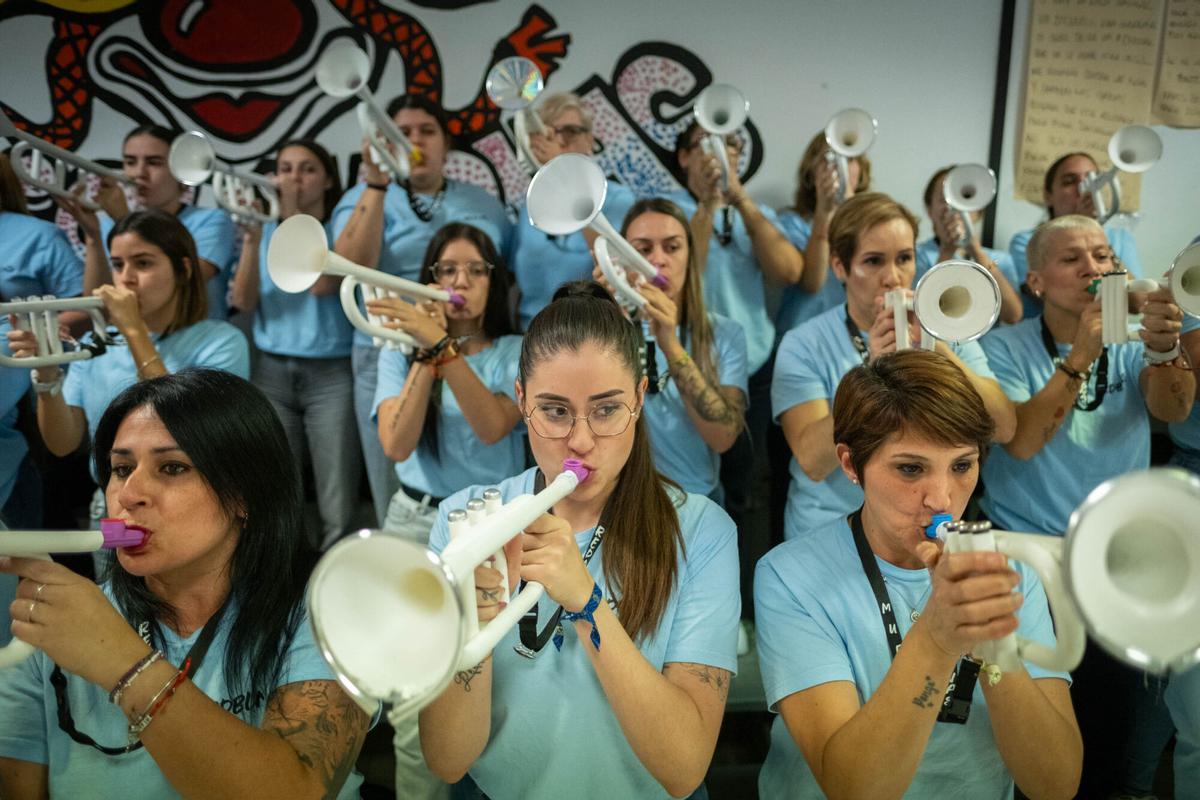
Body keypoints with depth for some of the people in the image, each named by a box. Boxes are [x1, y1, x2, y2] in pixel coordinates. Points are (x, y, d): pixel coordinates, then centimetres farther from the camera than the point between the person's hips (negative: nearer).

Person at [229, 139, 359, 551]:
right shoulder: (267, 232, 11)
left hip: (331, 374, -2)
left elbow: (320, 284, -14)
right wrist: (252, 238, -12)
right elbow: (242, 300, 0)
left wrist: (296, 217, -13)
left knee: (337, 511, -6)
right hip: (270, 372, 3)